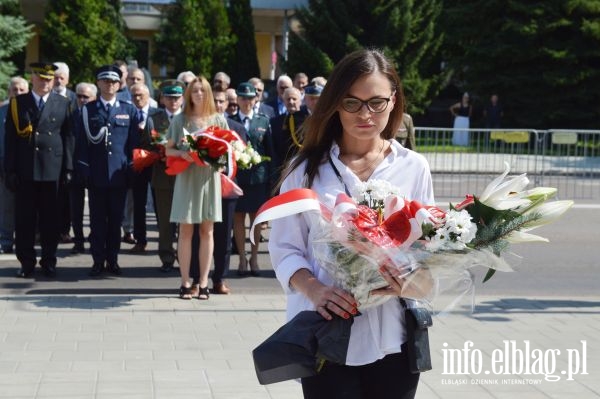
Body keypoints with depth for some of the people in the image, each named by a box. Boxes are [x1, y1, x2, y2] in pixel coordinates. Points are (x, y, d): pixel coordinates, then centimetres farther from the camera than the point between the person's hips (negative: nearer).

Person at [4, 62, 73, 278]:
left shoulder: (62, 104, 7)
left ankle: (49, 261, 15)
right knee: (24, 219, 3)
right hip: (24, 170, 0)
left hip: (52, 169, 0)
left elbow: (67, 137, 6)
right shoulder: (18, 103, 5)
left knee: (50, 218, 5)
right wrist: (10, 169, -3)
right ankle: (27, 262, 12)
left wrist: (68, 167, 0)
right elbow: (10, 138, 3)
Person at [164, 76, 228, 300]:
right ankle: (185, 282, 5)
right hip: (187, 178, -1)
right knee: (186, 231, 0)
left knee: (207, 231, 3)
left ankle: (203, 282, 9)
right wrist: (182, 153, -14)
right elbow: (169, 149, 6)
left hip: (210, 178, 1)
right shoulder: (180, 120, 4)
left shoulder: (218, 119, 7)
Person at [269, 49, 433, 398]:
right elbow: (284, 247, 2)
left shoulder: (414, 167, 4)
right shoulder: (308, 168, 2)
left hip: (394, 337, 1)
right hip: (326, 336, -1)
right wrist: (314, 290, -17)